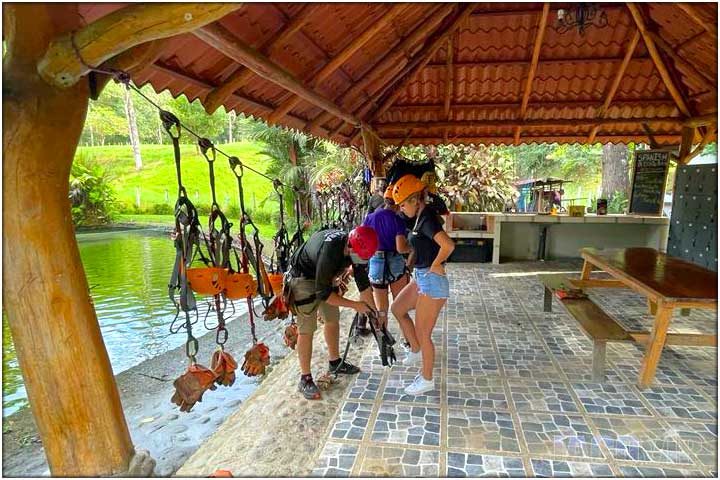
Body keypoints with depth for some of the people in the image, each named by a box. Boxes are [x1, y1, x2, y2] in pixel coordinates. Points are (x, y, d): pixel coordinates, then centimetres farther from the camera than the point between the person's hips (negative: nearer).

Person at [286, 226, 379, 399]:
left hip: (327, 277, 8)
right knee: (307, 329, -8)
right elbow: (323, 292, -33)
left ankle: (335, 362, 32)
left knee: (333, 320, 14)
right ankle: (305, 379, 2)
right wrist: (355, 305, -28)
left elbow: (363, 281, -5)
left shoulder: (357, 248, -17)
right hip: (304, 277, -8)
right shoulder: (329, 250, -40)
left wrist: (373, 312, -3)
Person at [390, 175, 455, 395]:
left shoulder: (427, 218, -21)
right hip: (421, 278, 10)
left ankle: (427, 380, 23)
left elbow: (448, 245, -36)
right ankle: (416, 351, 35)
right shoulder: (421, 216, 8)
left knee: (422, 334, 4)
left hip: (432, 281, -10)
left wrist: (436, 265, -20)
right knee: (397, 309, 23)